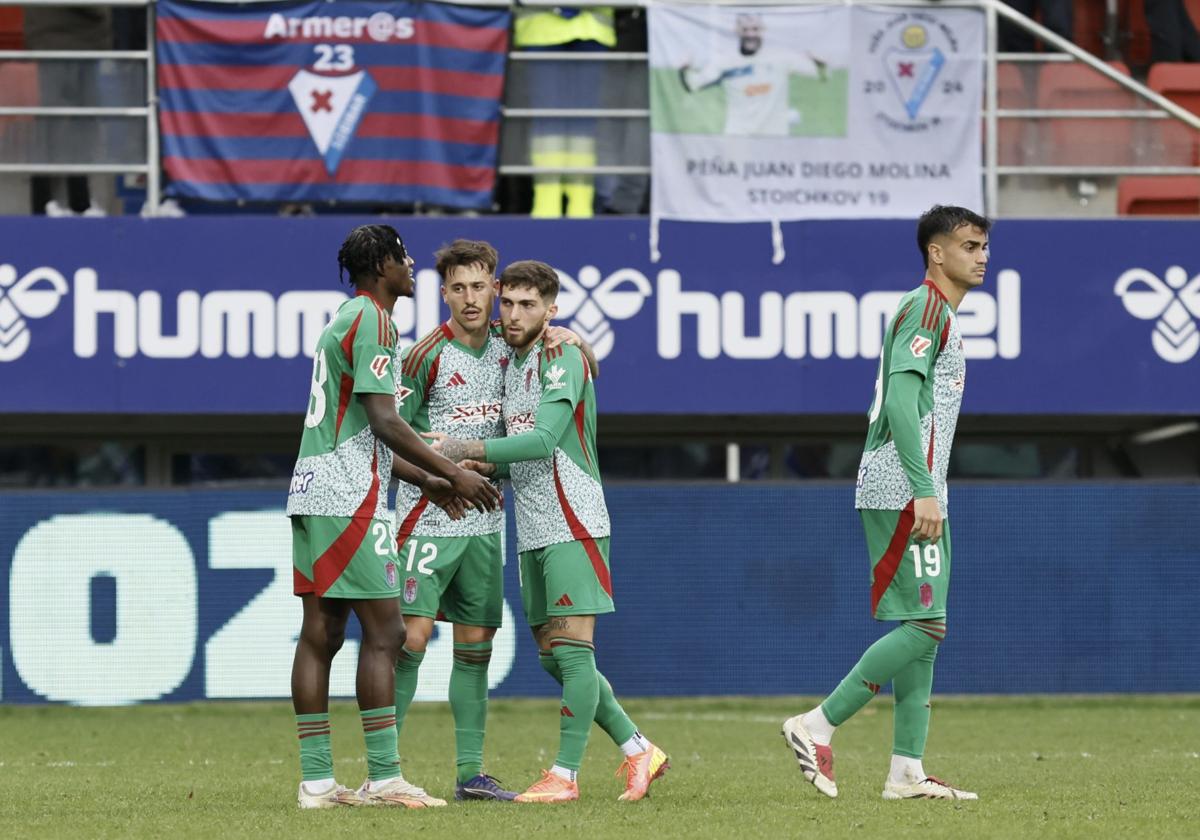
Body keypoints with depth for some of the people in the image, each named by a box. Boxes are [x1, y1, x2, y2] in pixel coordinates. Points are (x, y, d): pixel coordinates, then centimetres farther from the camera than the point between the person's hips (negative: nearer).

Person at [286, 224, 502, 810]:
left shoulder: (344, 320, 22)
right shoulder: (372, 321, -9)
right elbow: (383, 420, -17)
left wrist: (425, 480, 26)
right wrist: (452, 473, -12)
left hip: (314, 495, 10)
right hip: (349, 497, -10)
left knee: (320, 634, 6)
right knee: (383, 631, -9)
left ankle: (316, 781, 5)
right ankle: (384, 778, -12)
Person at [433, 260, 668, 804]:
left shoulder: (562, 359, -11)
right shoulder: (509, 362, 15)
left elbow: (543, 439, -22)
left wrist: (467, 450, -21)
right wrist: (485, 467, 0)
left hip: (573, 523, -9)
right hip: (533, 531, 9)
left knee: (571, 650, -8)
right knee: (553, 656, 9)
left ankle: (565, 775, -6)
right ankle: (638, 751, 17)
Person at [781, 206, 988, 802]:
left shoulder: (941, 314, 22)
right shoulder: (925, 309, -10)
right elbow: (899, 400, -21)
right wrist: (924, 490, -26)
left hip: (911, 492, 11)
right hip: (901, 490, -11)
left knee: (922, 629, 7)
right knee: (925, 626, -13)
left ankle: (907, 770, 7)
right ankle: (817, 727, -9)